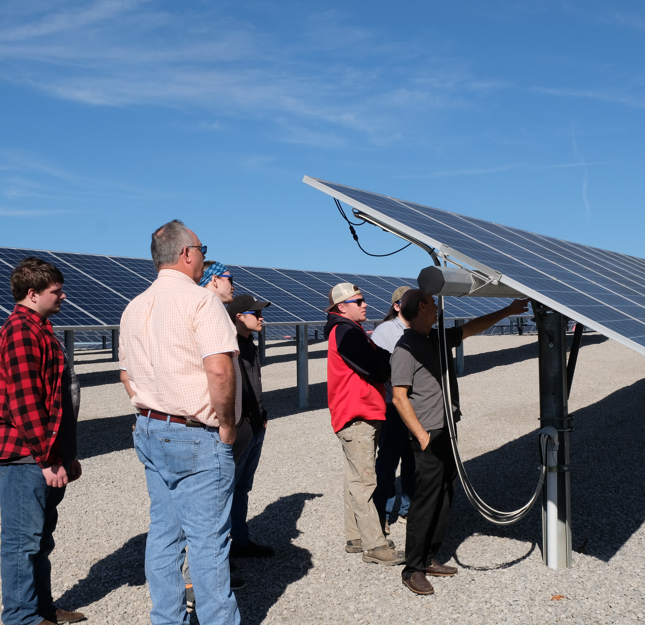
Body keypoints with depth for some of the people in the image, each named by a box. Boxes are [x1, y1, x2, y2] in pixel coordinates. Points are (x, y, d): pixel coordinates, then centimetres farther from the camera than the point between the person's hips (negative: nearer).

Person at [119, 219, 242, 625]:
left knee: (163, 534, 14)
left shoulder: (135, 307, 12)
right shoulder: (200, 300, -13)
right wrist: (226, 424, -12)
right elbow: (219, 370, -23)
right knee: (208, 540, 0)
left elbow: (127, 375, 19)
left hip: (151, 432, 8)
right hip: (198, 438, -8)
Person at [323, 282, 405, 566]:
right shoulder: (345, 332, -14)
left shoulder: (351, 330, 21)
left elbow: (374, 364, 14)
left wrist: (382, 356, -5)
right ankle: (375, 546, -4)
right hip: (357, 417, -11)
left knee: (356, 479, 15)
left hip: (362, 416, 11)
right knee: (364, 481, -8)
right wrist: (392, 356, -3)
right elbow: (377, 369, -21)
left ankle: (355, 538, 23)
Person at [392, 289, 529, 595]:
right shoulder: (407, 347, -13)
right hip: (429, 437, -9)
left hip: (447, 432, 9)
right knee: (425, 503, -4)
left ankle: (429, 559, 24)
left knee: (444, 499, 13)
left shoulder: (440, 338, 13)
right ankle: (413, 569, 6)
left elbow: (472, 327, 26)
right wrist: (422, 435, -17)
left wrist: (507, 311, 27)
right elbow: (399, 397, -16)